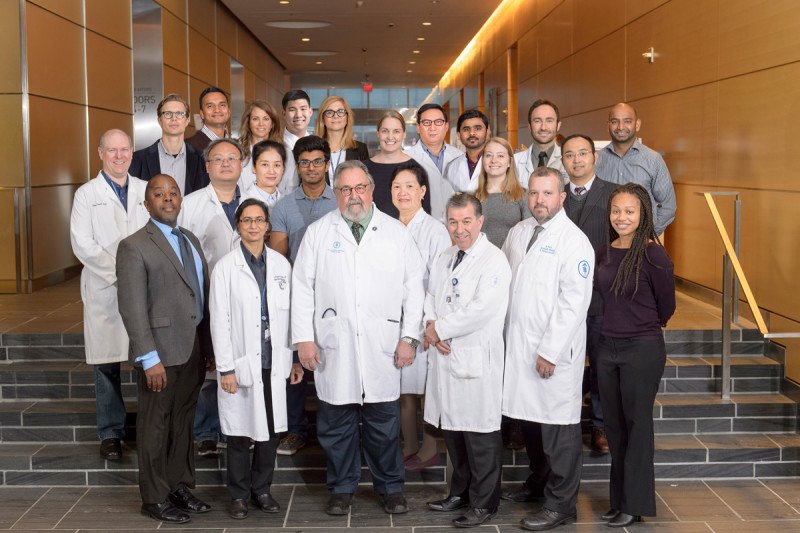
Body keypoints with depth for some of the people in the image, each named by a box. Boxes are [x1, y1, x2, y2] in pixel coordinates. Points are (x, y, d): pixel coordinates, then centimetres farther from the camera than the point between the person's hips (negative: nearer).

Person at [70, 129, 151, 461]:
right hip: (104, 290, -1)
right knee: (106, 364, 2)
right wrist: (120, 273, -10)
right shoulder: (87, 194, 5)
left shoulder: (146, 191, 12)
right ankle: (110, 433, 14)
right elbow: (82, 245, -4)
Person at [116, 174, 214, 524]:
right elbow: (132, 308, -14)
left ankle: (180, 487, 28)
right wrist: (150, 358, -18)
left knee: (183, 423, 15)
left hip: (194, 349, 7)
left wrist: (209, 347, 10)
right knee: (155, 427, 5)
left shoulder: (191, 241, 14)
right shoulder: (134, 246, -8)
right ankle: (154, 499, 17)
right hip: (161, 351, -6)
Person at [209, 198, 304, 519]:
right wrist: (226, 368, -9)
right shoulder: (225, 267, -4)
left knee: (270, 430, 8)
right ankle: (239, 495, 21)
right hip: (241, 363, -3)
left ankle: (261, 489, 25)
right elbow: (219, 321, -5)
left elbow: (290, 313, 8)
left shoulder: (281, 264, 5)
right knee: (240, 433, 5)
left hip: (274, 362, 3)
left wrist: (295, 358, 6)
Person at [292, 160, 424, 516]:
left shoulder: (396, 232, 7)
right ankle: (342, 487, 24)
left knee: (384, 425, 7)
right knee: (336, 423, 8)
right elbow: (302, 287, 4)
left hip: (382, 348, 0)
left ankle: (390, 487, 24)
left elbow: (414, 287, 5)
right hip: (333, 348, 0)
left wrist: (409, 337, -2)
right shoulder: (317, 232, 6)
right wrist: (304, 338, -3)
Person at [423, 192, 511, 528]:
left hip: (476, 360, -7)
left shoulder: (494, 261, -10)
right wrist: (432, 329, -5)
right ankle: (460, 491, 32)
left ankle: (483, 503, 14)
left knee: (480, 435, 0)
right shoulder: (444, 259, 16)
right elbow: (430, 298, 15)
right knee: (452, 430, 16)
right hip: (445, 358, 7)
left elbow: (481, 309, -20)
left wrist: (440, 329, -12)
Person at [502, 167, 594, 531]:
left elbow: (573, 303, -15)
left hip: (554, 351, -6)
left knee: (558, 427, 0)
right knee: (528, 418, 17)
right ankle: (539, 481, 37)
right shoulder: (518, 233, 12)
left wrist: (550, 351, -17)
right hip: (518, 344, 7)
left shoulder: (573, 241, -10)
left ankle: (561, 503, 12)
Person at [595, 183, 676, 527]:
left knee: (637, 424, 4)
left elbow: (666, 307, -3)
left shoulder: (653, 254, -13)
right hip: (608, 347, 6)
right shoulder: (605, 253, 5)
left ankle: (635, 504, 17)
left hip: (643, 349, -6)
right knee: (614, 425, 13)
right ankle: (619, 499, 26)